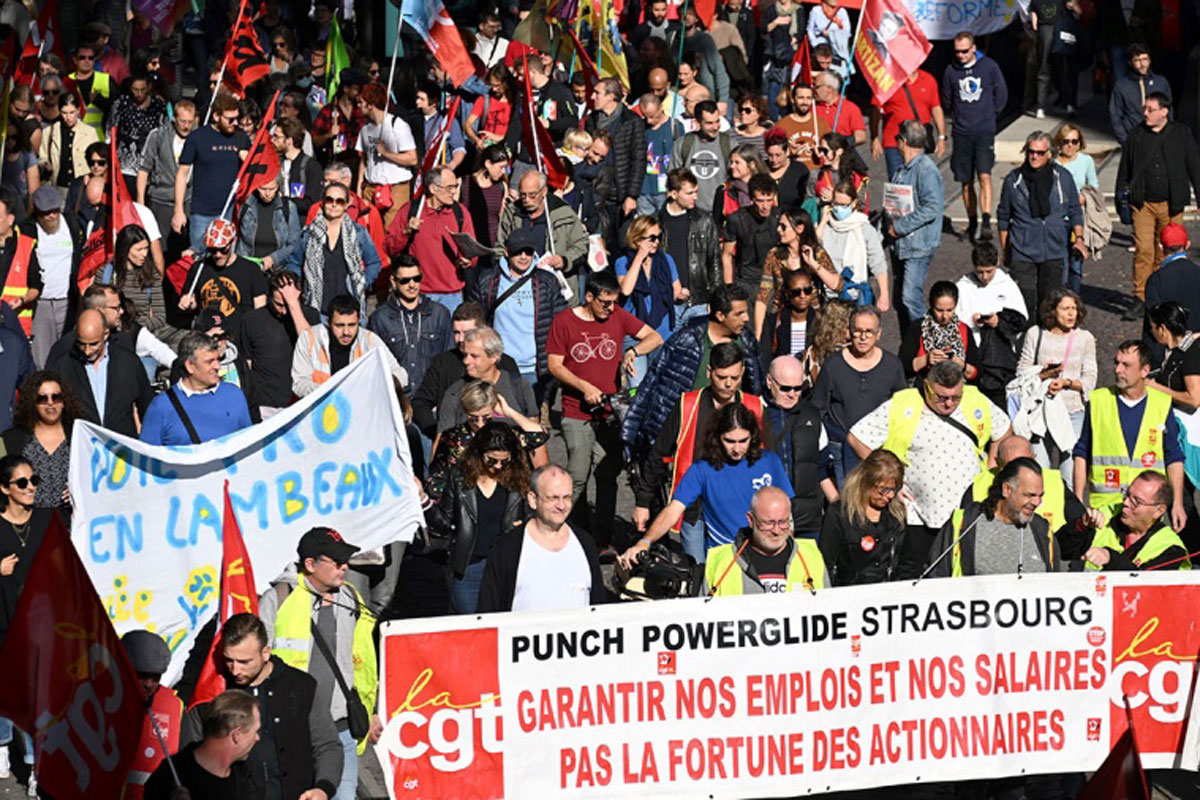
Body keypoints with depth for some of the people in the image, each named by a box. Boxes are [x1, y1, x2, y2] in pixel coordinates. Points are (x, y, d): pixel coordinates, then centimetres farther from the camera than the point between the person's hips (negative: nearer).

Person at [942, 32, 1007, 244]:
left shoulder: (989, 67, -2)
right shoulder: (951, 71, 3)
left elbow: (1001, 95, 10)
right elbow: (946, 100, 18)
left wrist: (989, 116, 11)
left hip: (984, 132, -2)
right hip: (961, 134, 2)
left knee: (984, 176, -16)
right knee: (966, 182, 6)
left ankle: (986, 222, -22)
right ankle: (972, 222, 18)